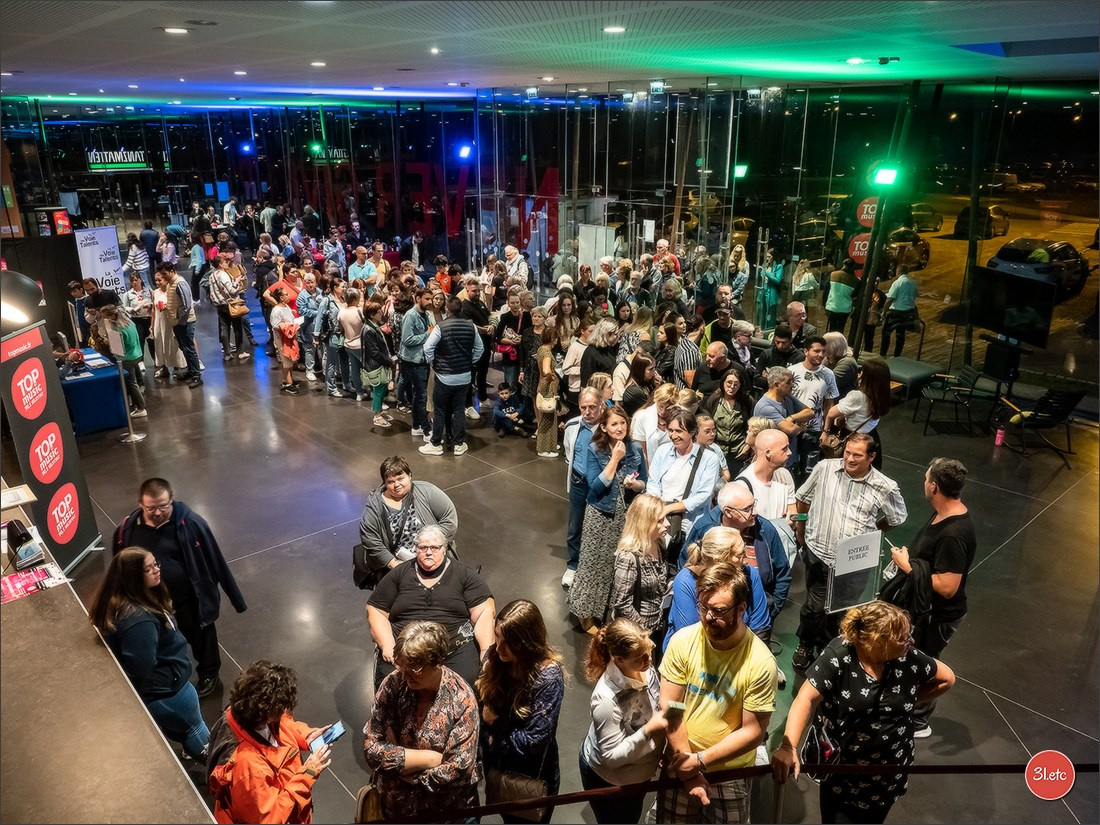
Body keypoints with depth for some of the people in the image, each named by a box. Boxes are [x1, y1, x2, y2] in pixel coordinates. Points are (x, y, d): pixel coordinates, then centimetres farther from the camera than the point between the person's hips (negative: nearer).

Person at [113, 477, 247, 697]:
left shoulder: (190, 523, -23)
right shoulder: (128, 529, -14)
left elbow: (215, 563, -16)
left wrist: (234, 596, -10)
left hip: (190, 601, -3)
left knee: (201, 639, 21)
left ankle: (209, 675, 48)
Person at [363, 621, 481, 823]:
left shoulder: (461, 699, -16)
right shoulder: (393, 684, -10)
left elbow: (458, 770, -18)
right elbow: (370, 747, -12)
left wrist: (399, 763, -13)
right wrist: (431, 758, -17)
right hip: (394, 806, 2)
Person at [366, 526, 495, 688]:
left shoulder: (463, 575, 8)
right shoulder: (399, 574, 13)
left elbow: (484, 612, 2)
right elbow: (375, 610, 11)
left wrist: (486, 651, -11)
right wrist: (387, 645, -4)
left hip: (457, 650, -1)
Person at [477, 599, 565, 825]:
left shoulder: (548, 676, -30)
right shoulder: (496, 657, -13)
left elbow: (533, 741, -28)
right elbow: (482, 706, -4)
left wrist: (495, 724, -17)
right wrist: (488, 739, -20)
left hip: (532, 779, -5)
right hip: (496, 768, 5)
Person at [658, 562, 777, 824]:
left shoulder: (761, 662, -21)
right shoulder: (682, 641, -16)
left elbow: (753, 731, -16)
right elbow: (669, 707, -12)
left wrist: (700, 760, -18)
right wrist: (687, 763, -14)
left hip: (729, 774, -1)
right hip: (680, 763, 2)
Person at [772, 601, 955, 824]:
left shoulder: (908, 658, -12)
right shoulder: (838, 656, -24)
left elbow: (947, 678, 7)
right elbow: (806, 699, -28)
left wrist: (910, 700, -4)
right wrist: (788, 747, -40)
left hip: (887, 774, 4)